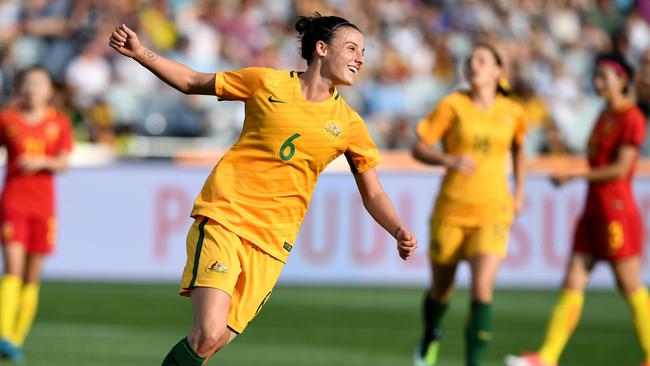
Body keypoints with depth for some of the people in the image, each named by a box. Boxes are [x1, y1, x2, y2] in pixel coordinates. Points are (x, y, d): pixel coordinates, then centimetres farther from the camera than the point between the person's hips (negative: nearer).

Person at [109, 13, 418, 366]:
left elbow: (373, 195, 10)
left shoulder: (348, 124, 7)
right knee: (208, 335, -22)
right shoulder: (268, 83, 1)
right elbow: (192, 82, 12)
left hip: (270, 243, 3)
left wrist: (399, 231, -9)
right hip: (223, 218, -3)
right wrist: (141, 53, 0)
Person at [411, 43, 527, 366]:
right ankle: (430, 339, 45)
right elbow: (419, 148, -5)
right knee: (441, 289, 13)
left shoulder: (512, 113, 2)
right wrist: (450, 160, -23)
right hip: (451, 208, 0)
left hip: (494, 210, 0)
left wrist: (519, 192, 17)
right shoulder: (453, 105, -6)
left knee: (482, 290, -17)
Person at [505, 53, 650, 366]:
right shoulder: (604, 117, 17)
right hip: (593, 210, 8)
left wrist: (573, 176, -15)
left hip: (617, 210, -8)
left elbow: (621, 168, -15)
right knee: (572, 284, 1)